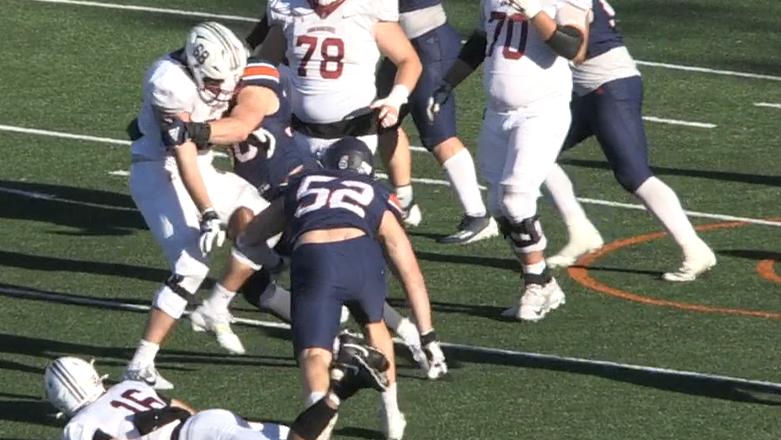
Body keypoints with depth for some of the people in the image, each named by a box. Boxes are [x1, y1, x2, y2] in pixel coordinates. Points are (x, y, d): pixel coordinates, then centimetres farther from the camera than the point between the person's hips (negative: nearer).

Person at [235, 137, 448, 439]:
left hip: (312, 261, -1)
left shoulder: (300, 186, 37)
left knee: (314, 355, -3)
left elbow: (248, 241, 47)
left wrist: (275, 264, 66)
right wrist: (428, 337, 38)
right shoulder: (377, 200, 34)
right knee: (374, 325, 31)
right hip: (361, 253, 1)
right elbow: (411, 276, 34)